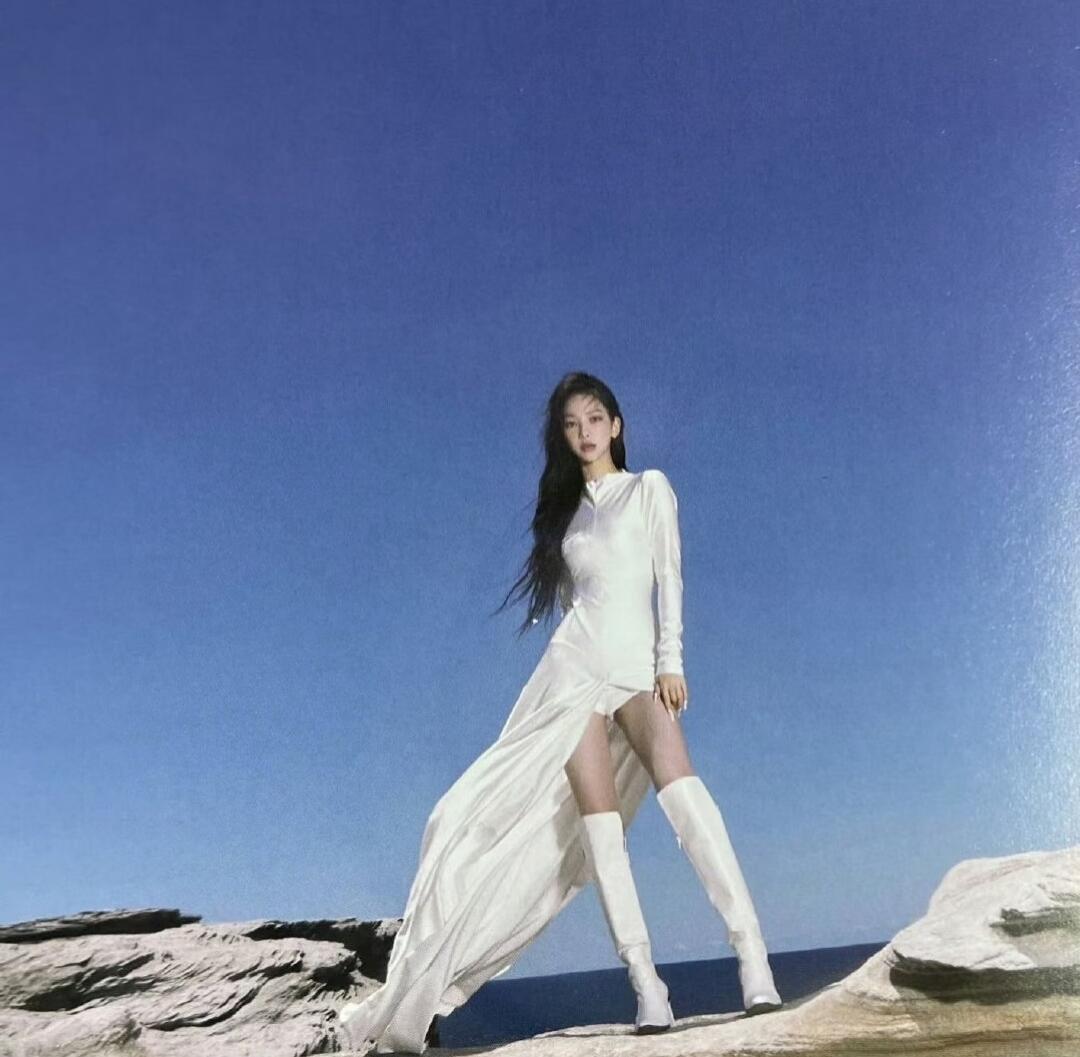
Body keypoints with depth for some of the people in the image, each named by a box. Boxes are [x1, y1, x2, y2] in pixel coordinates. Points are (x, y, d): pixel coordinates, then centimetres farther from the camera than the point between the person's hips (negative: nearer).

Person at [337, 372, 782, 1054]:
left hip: (637, 664, -3)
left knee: (678, 784, -26)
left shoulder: (650, 487, 11)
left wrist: (671, 661, -8)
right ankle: (647, 986, -12)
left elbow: (670, 576, 2)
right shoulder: (566, 510, 21)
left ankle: (754, 960, -29)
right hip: (575, 665, 3)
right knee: (597, 816, -11)